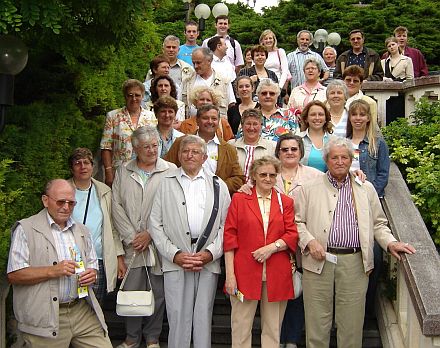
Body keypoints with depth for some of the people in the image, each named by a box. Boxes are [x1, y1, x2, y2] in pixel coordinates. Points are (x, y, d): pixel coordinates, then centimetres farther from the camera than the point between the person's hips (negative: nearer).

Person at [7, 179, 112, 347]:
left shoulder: (81, 230, 16)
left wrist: (92, 274, 0)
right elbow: (14, 275, -9)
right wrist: (52, 271, -18)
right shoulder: (25, 229, -2)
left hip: (82, 311, 5)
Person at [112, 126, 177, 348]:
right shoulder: (123, 172, 9)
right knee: (131, 292, 6)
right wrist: (131, 237, -5)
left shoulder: (170, 171, 0)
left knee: (158, 293, 5)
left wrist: (150, 234, -10)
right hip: (131, 245, 2)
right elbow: (117, 207, 4)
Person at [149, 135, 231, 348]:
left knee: (204, 316, 6)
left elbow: (226, 225, 5)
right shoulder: (166, 183, 8)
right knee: (178, 316, 1)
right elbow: (155, 224, 3)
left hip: (209, 261, 1)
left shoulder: (218, 185, 10)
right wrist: (175, 254, -7)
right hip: (175, 261, -1)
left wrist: (210, 253, -7)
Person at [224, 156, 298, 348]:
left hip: (277, 275, 2)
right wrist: (230, 274, -6)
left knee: (273, 329, 8)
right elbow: (229, 237, 1)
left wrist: (272, 247, -14)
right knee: (241, 328, 2)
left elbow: (292, 235, 5)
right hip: (245, 273, -2)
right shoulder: (239, 199, 6)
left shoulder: (285, 202, 11)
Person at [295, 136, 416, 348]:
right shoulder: (310, 188, 7)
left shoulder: (366, 189, 13)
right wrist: (309, 241, -11)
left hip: (354, 262, 1)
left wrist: (390, 243, -1)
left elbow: (378, 224, 16)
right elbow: (297, 221, 5)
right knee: (317, 320, 4)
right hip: (318, 260, -1)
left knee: (351, 321, 5)